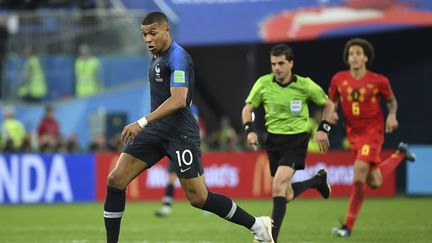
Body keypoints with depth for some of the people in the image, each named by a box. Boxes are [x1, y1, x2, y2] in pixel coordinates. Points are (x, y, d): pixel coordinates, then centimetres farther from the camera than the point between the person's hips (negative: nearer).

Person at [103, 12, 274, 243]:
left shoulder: (177, 57, -14)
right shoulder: (157, 57, 14)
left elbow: (178, 100, -26)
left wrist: (142, 123, -30)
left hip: (179, 133, -9)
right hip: (156, 130, 9)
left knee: (198, 198, -5)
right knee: (115, 180, -4)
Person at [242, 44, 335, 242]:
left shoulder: (305, 85, -10)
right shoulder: (263, 83, -6)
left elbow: (328, 104, 6)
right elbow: (247, 108, 7)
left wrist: (323, 129, -5)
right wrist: (249, 130, -9)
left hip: (296, 139, -4)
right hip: (273, 139, 4)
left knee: (278, 185, -22)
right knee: (287, 195, 9)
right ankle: (318, 180, 40)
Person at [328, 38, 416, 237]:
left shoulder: (378, 81, -8)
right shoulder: (338, 80, -2)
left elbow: (392, 100, 9)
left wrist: (392, 115, -10)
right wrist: (331, 114, -10)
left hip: (373, 131, -4)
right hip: (353, 134, 4)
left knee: (359, 173, -22)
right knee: (374, 182, 11)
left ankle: (348, 226, -16)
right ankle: (400, 154, 42)